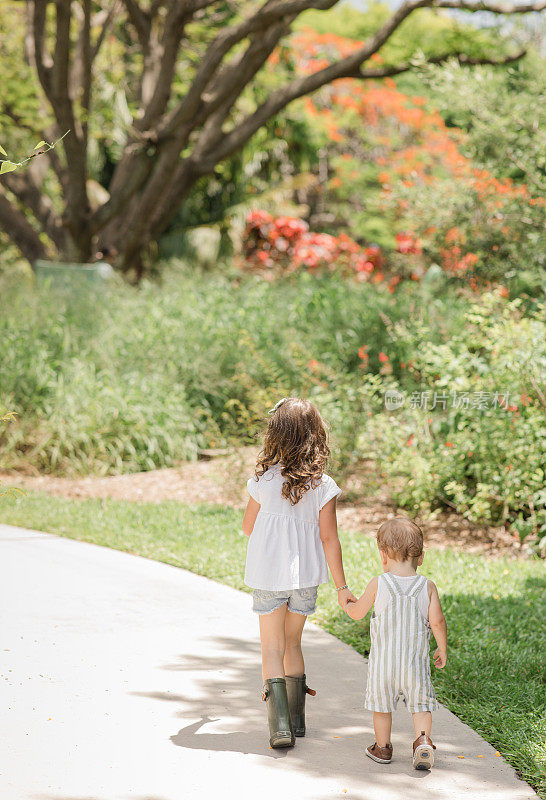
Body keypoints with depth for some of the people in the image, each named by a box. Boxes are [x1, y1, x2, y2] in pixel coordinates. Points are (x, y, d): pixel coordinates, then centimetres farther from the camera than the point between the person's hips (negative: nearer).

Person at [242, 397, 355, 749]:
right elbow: (329, 539, -9)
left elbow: (248, 527, 3)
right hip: (306, 576, 1)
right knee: (293, 644, 18)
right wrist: (341, 586, -2)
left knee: (273, 649, 3)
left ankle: (280, 724, -12)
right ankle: (296, 719, 24)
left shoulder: (263, 480, -9)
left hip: (267, 575, -1)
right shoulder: (323, 486, -10)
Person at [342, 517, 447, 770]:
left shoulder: (378, 584, -8)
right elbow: (437, 621, -8)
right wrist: (442, 648, 8)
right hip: (415, 661, 0)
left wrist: (347, 604, 26)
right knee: (420, 705, 9)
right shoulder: (427, 587, -6)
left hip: (383, 660, 0)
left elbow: (358, 613, 4)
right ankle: (423, 740, -12)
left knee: (382, 706, 15)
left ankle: (382, 748, 26)